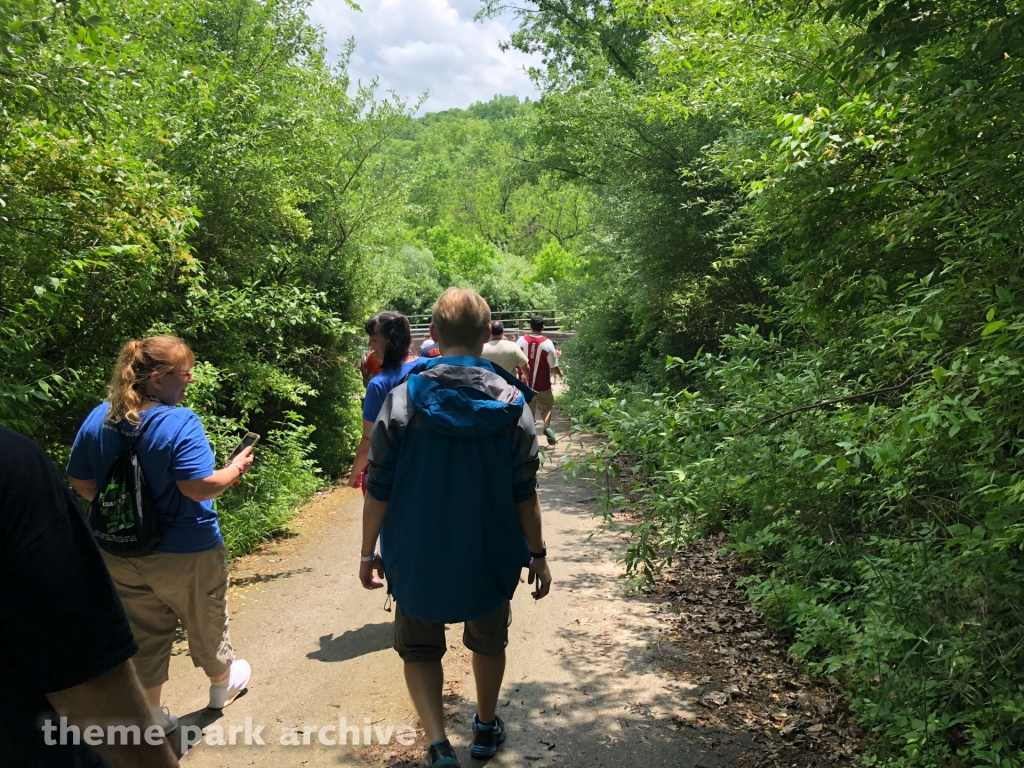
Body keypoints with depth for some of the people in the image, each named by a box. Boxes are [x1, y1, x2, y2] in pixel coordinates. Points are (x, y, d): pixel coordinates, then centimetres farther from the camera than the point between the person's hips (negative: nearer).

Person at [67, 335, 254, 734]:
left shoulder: (98, 419, -2)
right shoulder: (181, 423, -24)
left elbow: (80, 483, 5)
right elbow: (200, 487, -29)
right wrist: (236, 468, -12)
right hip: (184, 553, -5)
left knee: (143, 633, 19)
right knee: (206, 623, 20)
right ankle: (222, 682, 43)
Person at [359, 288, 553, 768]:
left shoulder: (402, 400, -13)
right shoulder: (511, 403, -11)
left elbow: (378, 491, -9)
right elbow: (524, 494, -7)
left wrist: (368, 552, 3)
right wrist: (538, 554, 5)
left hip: (419, 557, -1)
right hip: (490, 557, 2)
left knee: (419, 648, 20)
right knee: (488, 642, 25)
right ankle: (485, 730, 44)